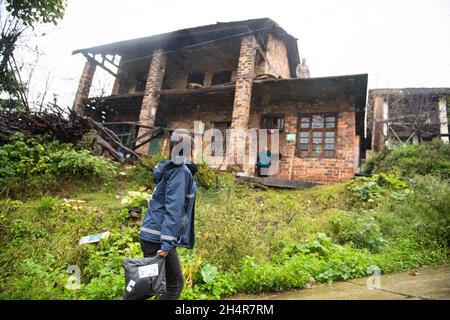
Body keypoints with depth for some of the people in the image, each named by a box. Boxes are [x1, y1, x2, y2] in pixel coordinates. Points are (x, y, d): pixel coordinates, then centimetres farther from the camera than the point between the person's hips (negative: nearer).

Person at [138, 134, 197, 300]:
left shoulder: (170, 169, 15)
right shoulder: (180, 171, -13)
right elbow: (173, 208, -21)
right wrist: (167, 243, -23)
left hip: (151, 236, 9)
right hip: (158, 238, -9)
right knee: (175, 284, 3)